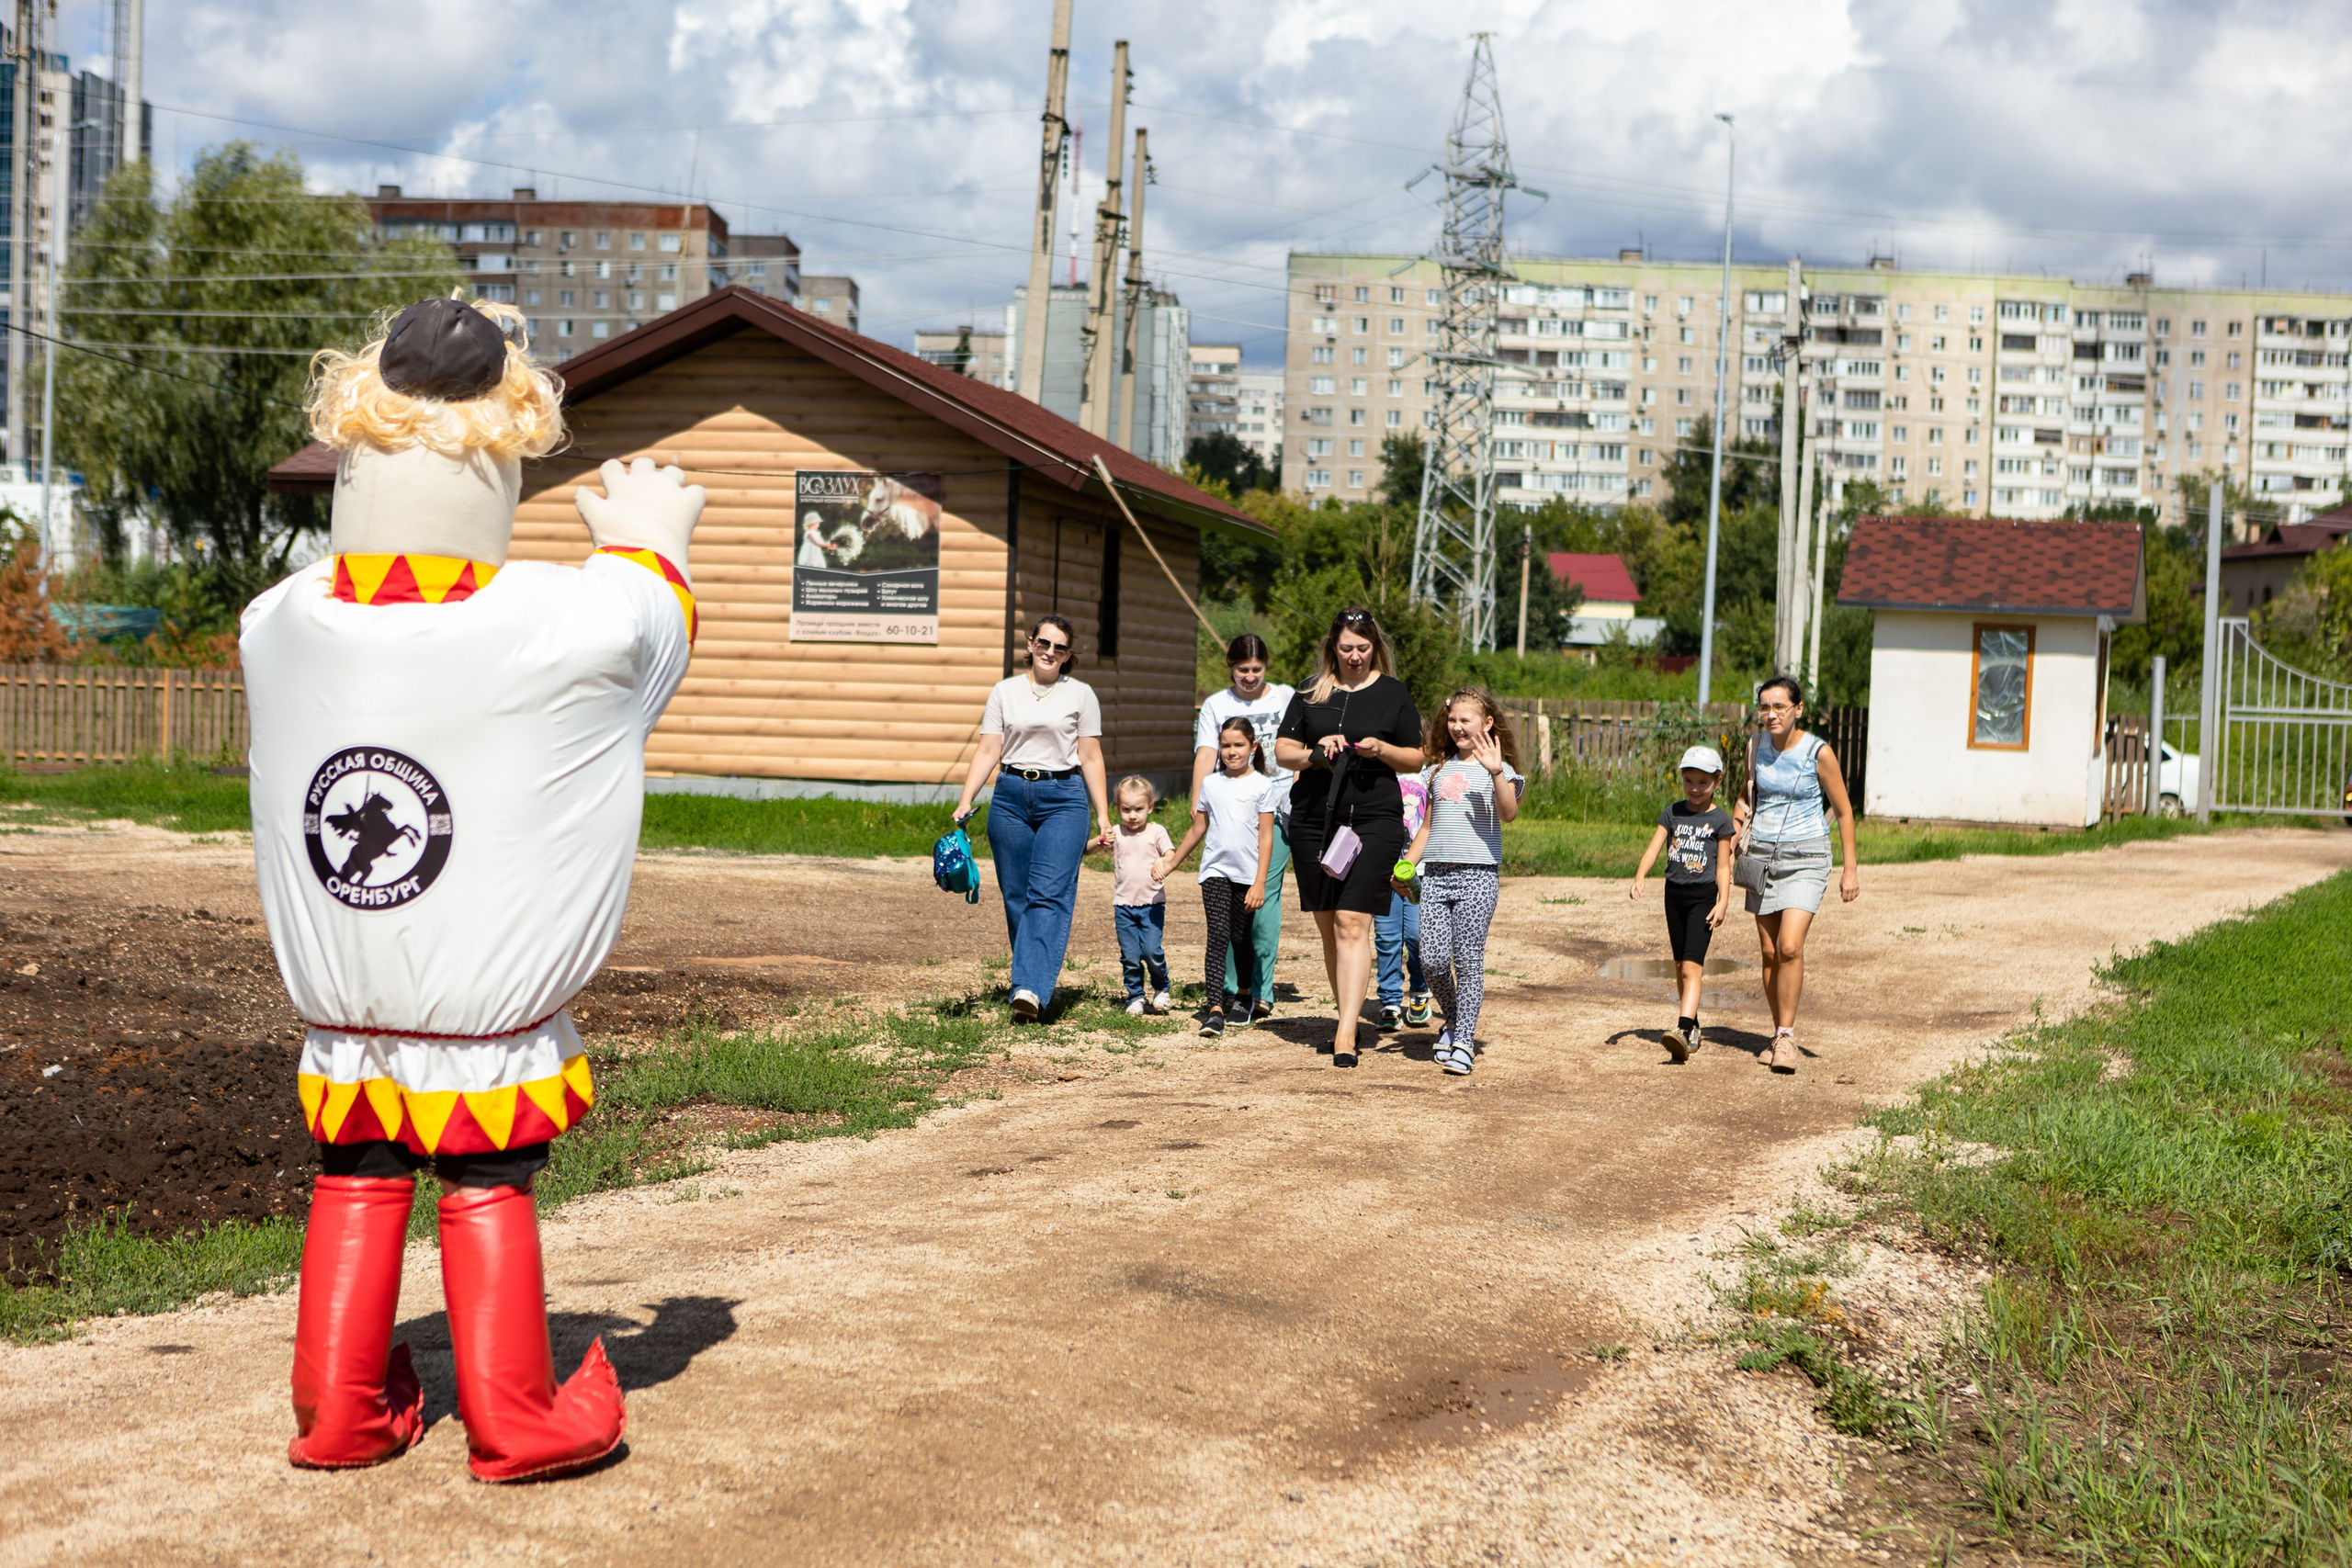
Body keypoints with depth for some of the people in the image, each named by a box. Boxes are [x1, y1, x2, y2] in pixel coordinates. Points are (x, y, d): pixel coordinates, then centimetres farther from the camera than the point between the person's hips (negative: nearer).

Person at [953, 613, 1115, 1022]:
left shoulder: (1080, 694, 7)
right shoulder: (1004, 692, 10)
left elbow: (1091, 759, 7)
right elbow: (988, 752, 6)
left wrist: (1102, 815, 3)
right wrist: (965, 802, -5)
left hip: (1063, 798, -3)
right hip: (1010, 797, 3)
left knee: (1049, 895, -14)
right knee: (1016, 896, 3)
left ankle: (1030, 988, -24)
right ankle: (1040, 977, 15)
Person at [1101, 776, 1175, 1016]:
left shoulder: (1156, 832, 0)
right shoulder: (1116, 834, 6)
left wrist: (1162, 864, -35)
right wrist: (1101, 842, -18)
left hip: (1152, 903, -2)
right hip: (1123, 905, 2)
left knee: (1152, 950, -11)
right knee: (1130, 956, 1)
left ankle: (1161, 988, 14)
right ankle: (1136, 997, 15)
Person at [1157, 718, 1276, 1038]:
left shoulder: (1262, 785, 0)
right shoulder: (1210, 784, 8)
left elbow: (1266, 837, -2)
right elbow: (1197, 830, 19)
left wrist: (1259, 882, -8)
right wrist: (1170, 863, 24)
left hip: (1247, 874, -1)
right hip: (1215, 870, 1)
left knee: (1240, 938, 9)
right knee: (1218, 936, -12)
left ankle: (1244, 996, 33)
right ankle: (1215, 1009, -18)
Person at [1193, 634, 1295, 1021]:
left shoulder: (1286, 698, 11)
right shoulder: (1216, 706, 11)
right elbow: (1205, 758, 2)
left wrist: (1298, 801, -3)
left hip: (1275, 809, -1)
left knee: (1265, 895, -9)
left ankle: (1261, 990, -6)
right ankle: (1232, 987, 5)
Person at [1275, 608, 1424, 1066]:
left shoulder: (1393, 693, 5)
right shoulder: (1312, 693, 10)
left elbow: (1415, 759, 9)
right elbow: (1282, 751, 11)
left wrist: (1382, 749, -11)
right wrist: (1314, 753, -9)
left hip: (1373, 821, -3)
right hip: (1313, 818, 4)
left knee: (1352, 923, -13)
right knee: (1327, 926, 8)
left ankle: (1346, 1034, -17)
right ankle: (1348, 1015, 22)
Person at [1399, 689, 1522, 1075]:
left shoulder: (1497, 770, 1)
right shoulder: (1439, 770, 17)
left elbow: (1508, 814, -18)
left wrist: (1496, 772, -30)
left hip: (1478, 874, -5)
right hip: (1436, 873, 5)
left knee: (1468, 960, -7)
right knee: (1433, 959, -3)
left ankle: (1464, 1043, -2)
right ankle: (1453, 1021, 21)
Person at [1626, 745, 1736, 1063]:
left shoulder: (1720, 820, -2)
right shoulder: (1672, 813, 7)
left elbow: (1723, 865, -4)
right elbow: (1653, 848, -1)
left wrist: (1723, 901, -14)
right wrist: (1639, 878, -18)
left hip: (1703, 897, -5)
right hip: (1674, 894, 5)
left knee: (1692, 966, -17)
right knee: (1680, 967, 13)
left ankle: (1683, 1031, -28)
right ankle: (1693, 1026, 26)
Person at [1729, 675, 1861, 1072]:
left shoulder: (1818, 752, -10)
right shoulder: (1758, 746, 3)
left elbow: (1843, 811, -3)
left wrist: (1851, 869, -4)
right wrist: (1740, 809, 0)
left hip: (1805, 859, -5)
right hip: (1762, 856, 5)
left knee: (1790, 947, -18)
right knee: (1769, 952, 6)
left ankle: (1786, 1036, -11)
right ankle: (1778, 1035, 17)